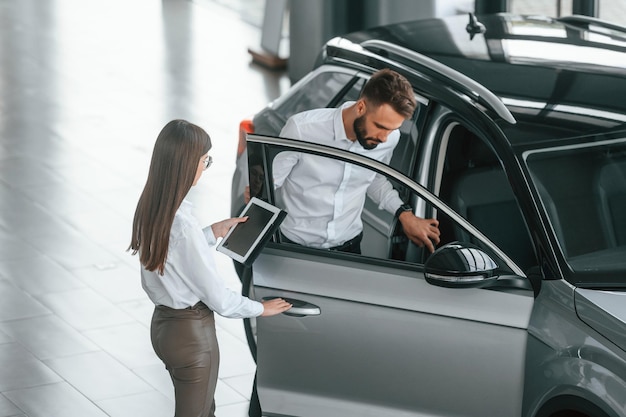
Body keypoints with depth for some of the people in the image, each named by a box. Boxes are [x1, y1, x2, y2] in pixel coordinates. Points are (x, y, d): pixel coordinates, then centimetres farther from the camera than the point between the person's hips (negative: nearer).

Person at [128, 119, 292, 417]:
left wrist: (212, 233, 15)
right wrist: (260, 308, -5)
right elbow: (216, 296, -20)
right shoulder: (181, 224, -29)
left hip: (163, 323, 8)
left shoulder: (150, 208, -4)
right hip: (191, 333, -8)